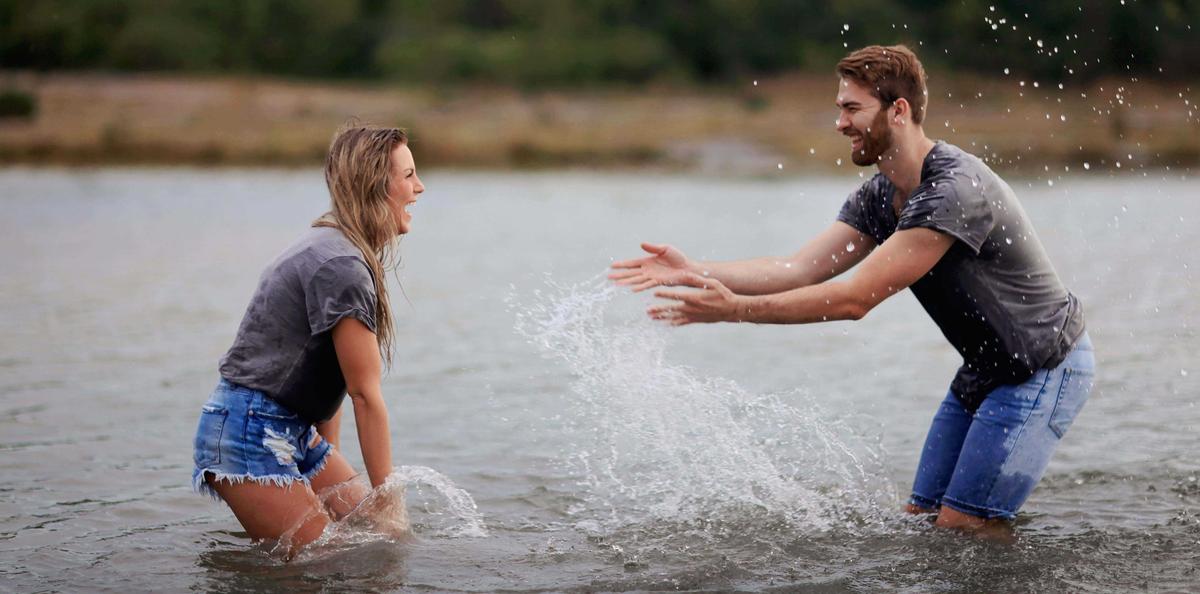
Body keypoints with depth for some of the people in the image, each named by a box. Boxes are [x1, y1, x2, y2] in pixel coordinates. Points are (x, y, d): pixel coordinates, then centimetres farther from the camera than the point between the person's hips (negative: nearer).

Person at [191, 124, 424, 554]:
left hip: (293, 432, 10)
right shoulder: (342, 266, -20)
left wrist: (331, 464, 13)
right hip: (249, 433, -10)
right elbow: (366, 394, -18)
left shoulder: (335, 248, 12)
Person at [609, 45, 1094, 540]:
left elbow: (854, 299, -30)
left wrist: (735, 309, -31)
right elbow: (799, 268, -6)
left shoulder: (955, 189, -28)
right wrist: (693, 272, -19)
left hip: (1044, 370, -9)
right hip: (985, 369, 9)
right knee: (920, 517, 9)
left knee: (963, 526, -10)